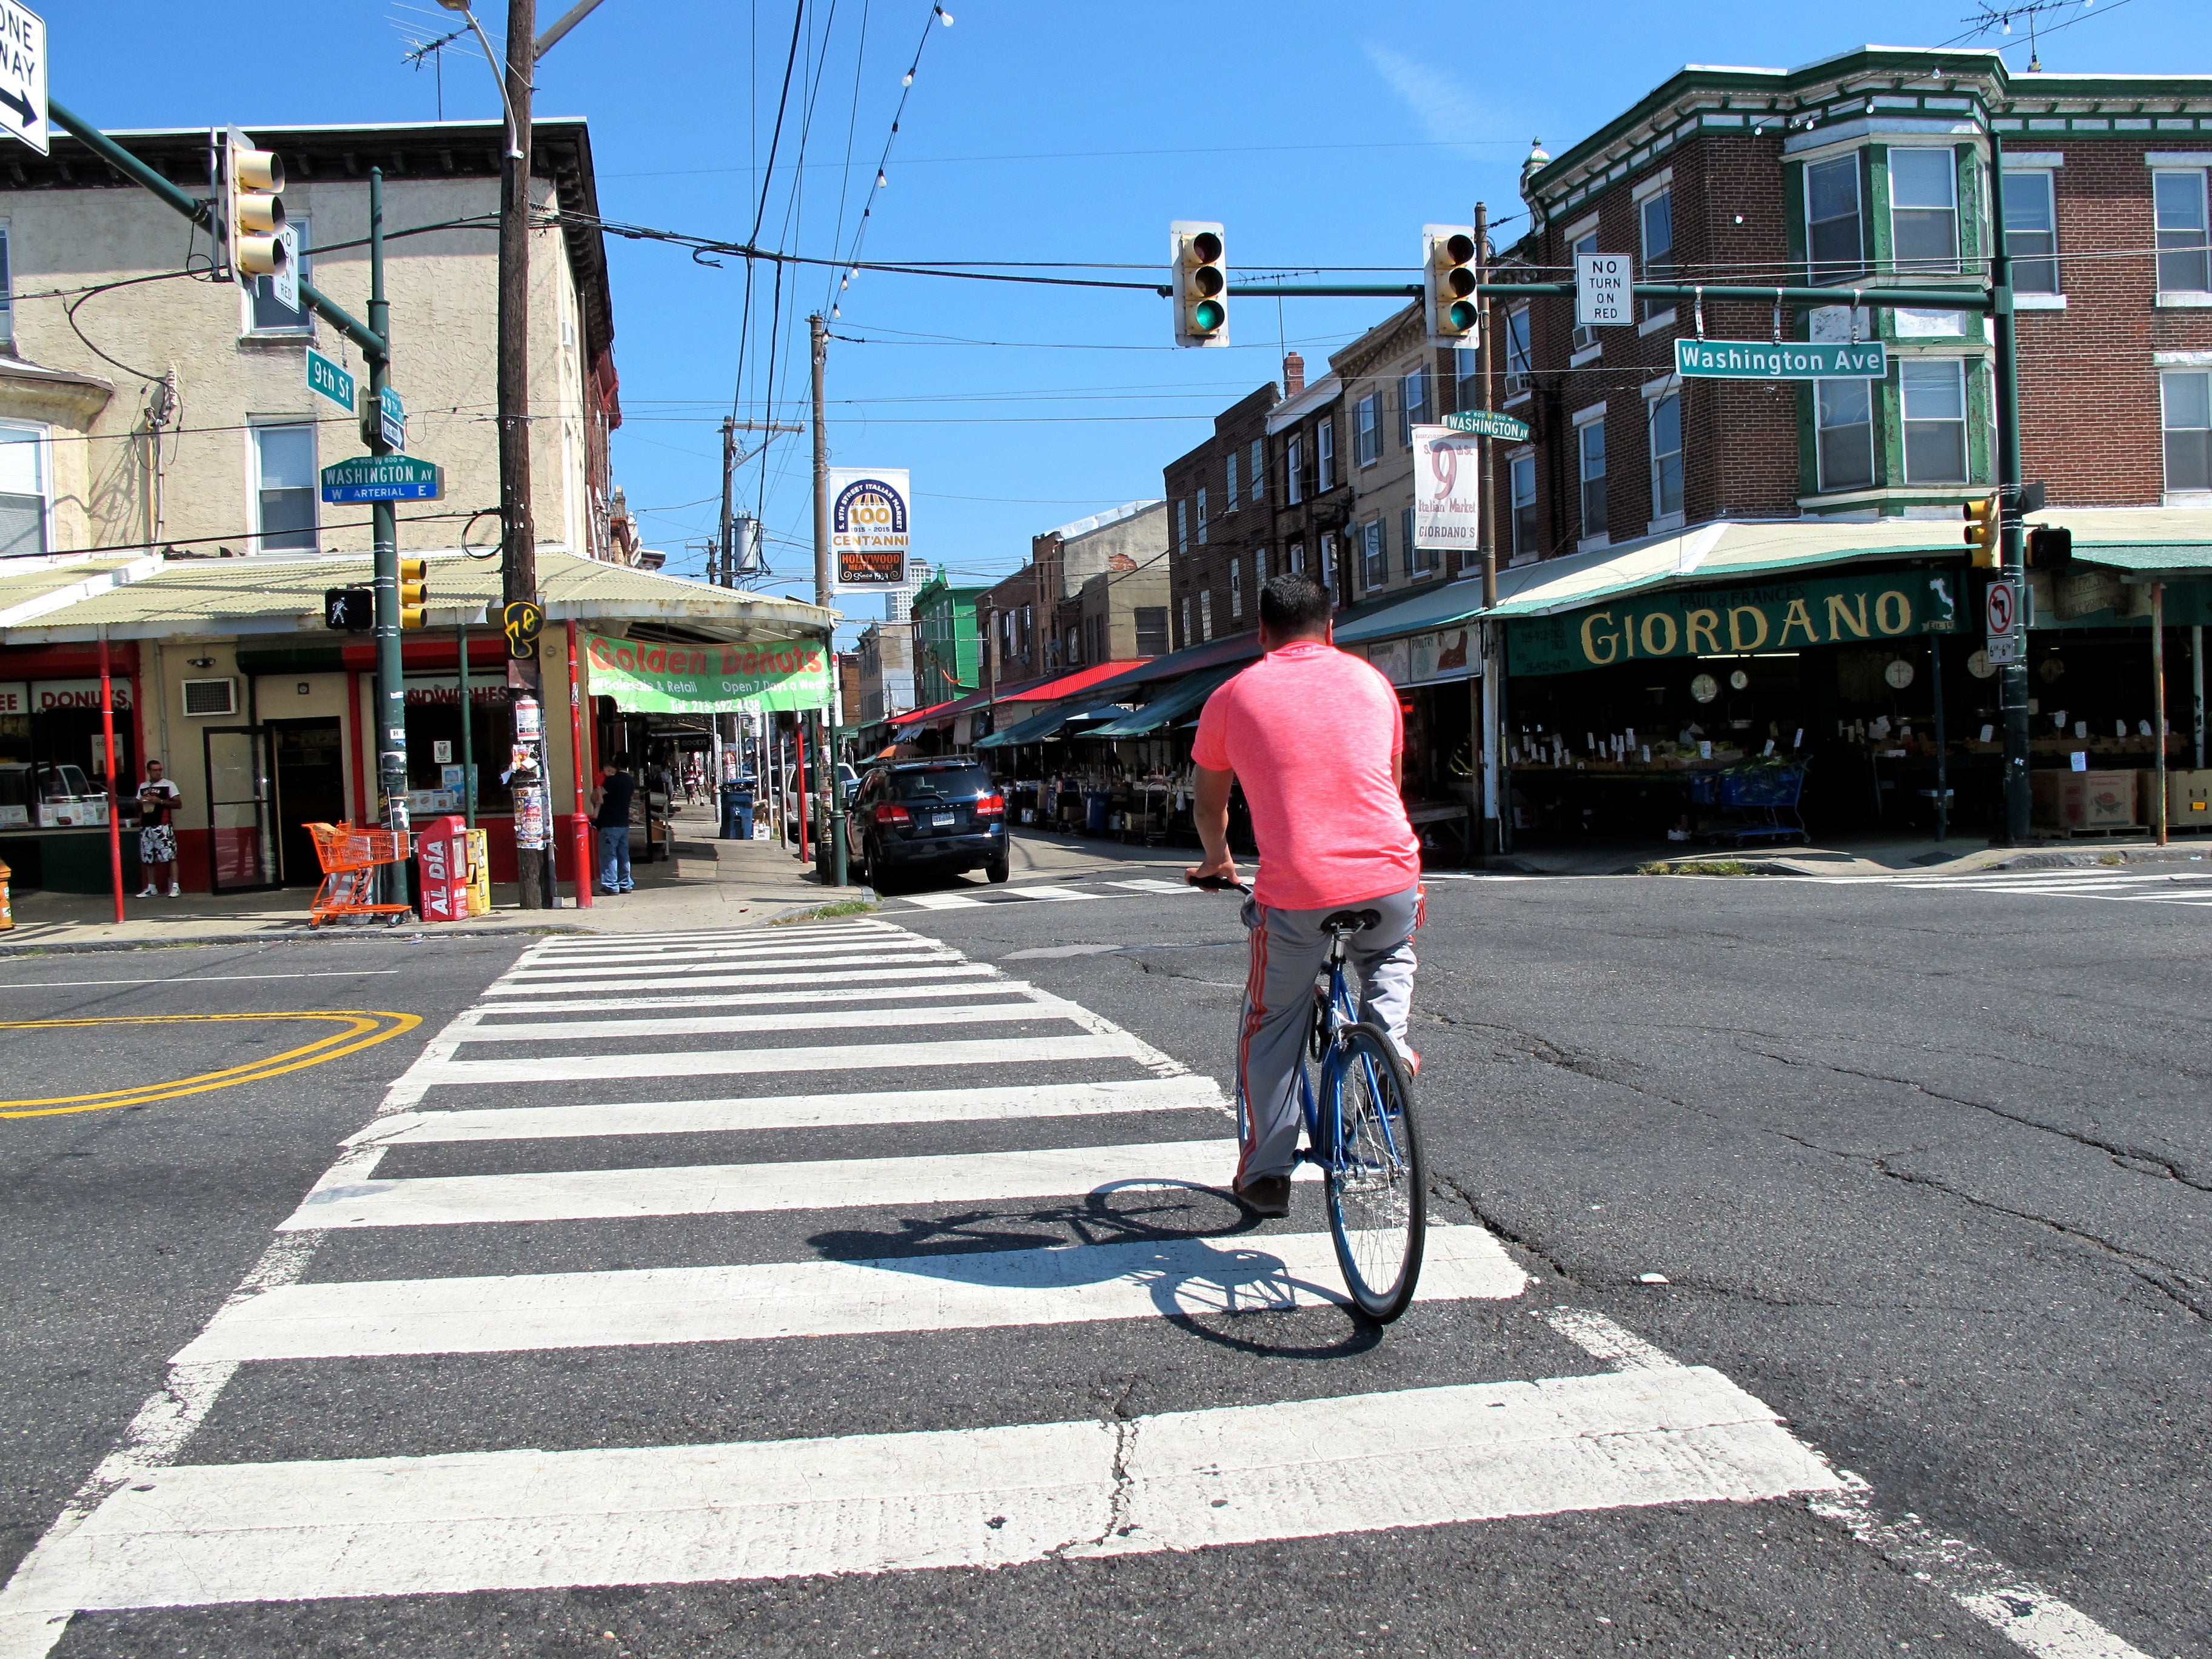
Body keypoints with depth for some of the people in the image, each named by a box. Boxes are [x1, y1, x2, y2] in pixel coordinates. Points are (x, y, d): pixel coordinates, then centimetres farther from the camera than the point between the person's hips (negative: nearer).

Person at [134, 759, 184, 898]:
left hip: (163, 826, -5)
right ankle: (151, 888, 18)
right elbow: (138, 807, 27)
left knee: (170, 856, -11)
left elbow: (178, 804, -4)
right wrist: (141, 802, 3)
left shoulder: (168, 785, 2)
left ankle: (175, 887, -12)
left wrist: (161, 801, -14)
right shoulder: (143, 787, 17)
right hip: (146, 827, 5)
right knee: (148, 858, 9)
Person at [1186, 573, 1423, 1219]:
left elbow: (1209, 808, 22)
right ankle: (1388, 1035, 12)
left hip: (1296, 896, -2)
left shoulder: (1234, 696, 9)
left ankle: (1264, 1175, 24)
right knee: (1390, 951, 37)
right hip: (1391, 881, 2)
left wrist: (1217, 859, 43)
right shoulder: (1369, 680, 16)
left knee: (1272, 1029, 19)